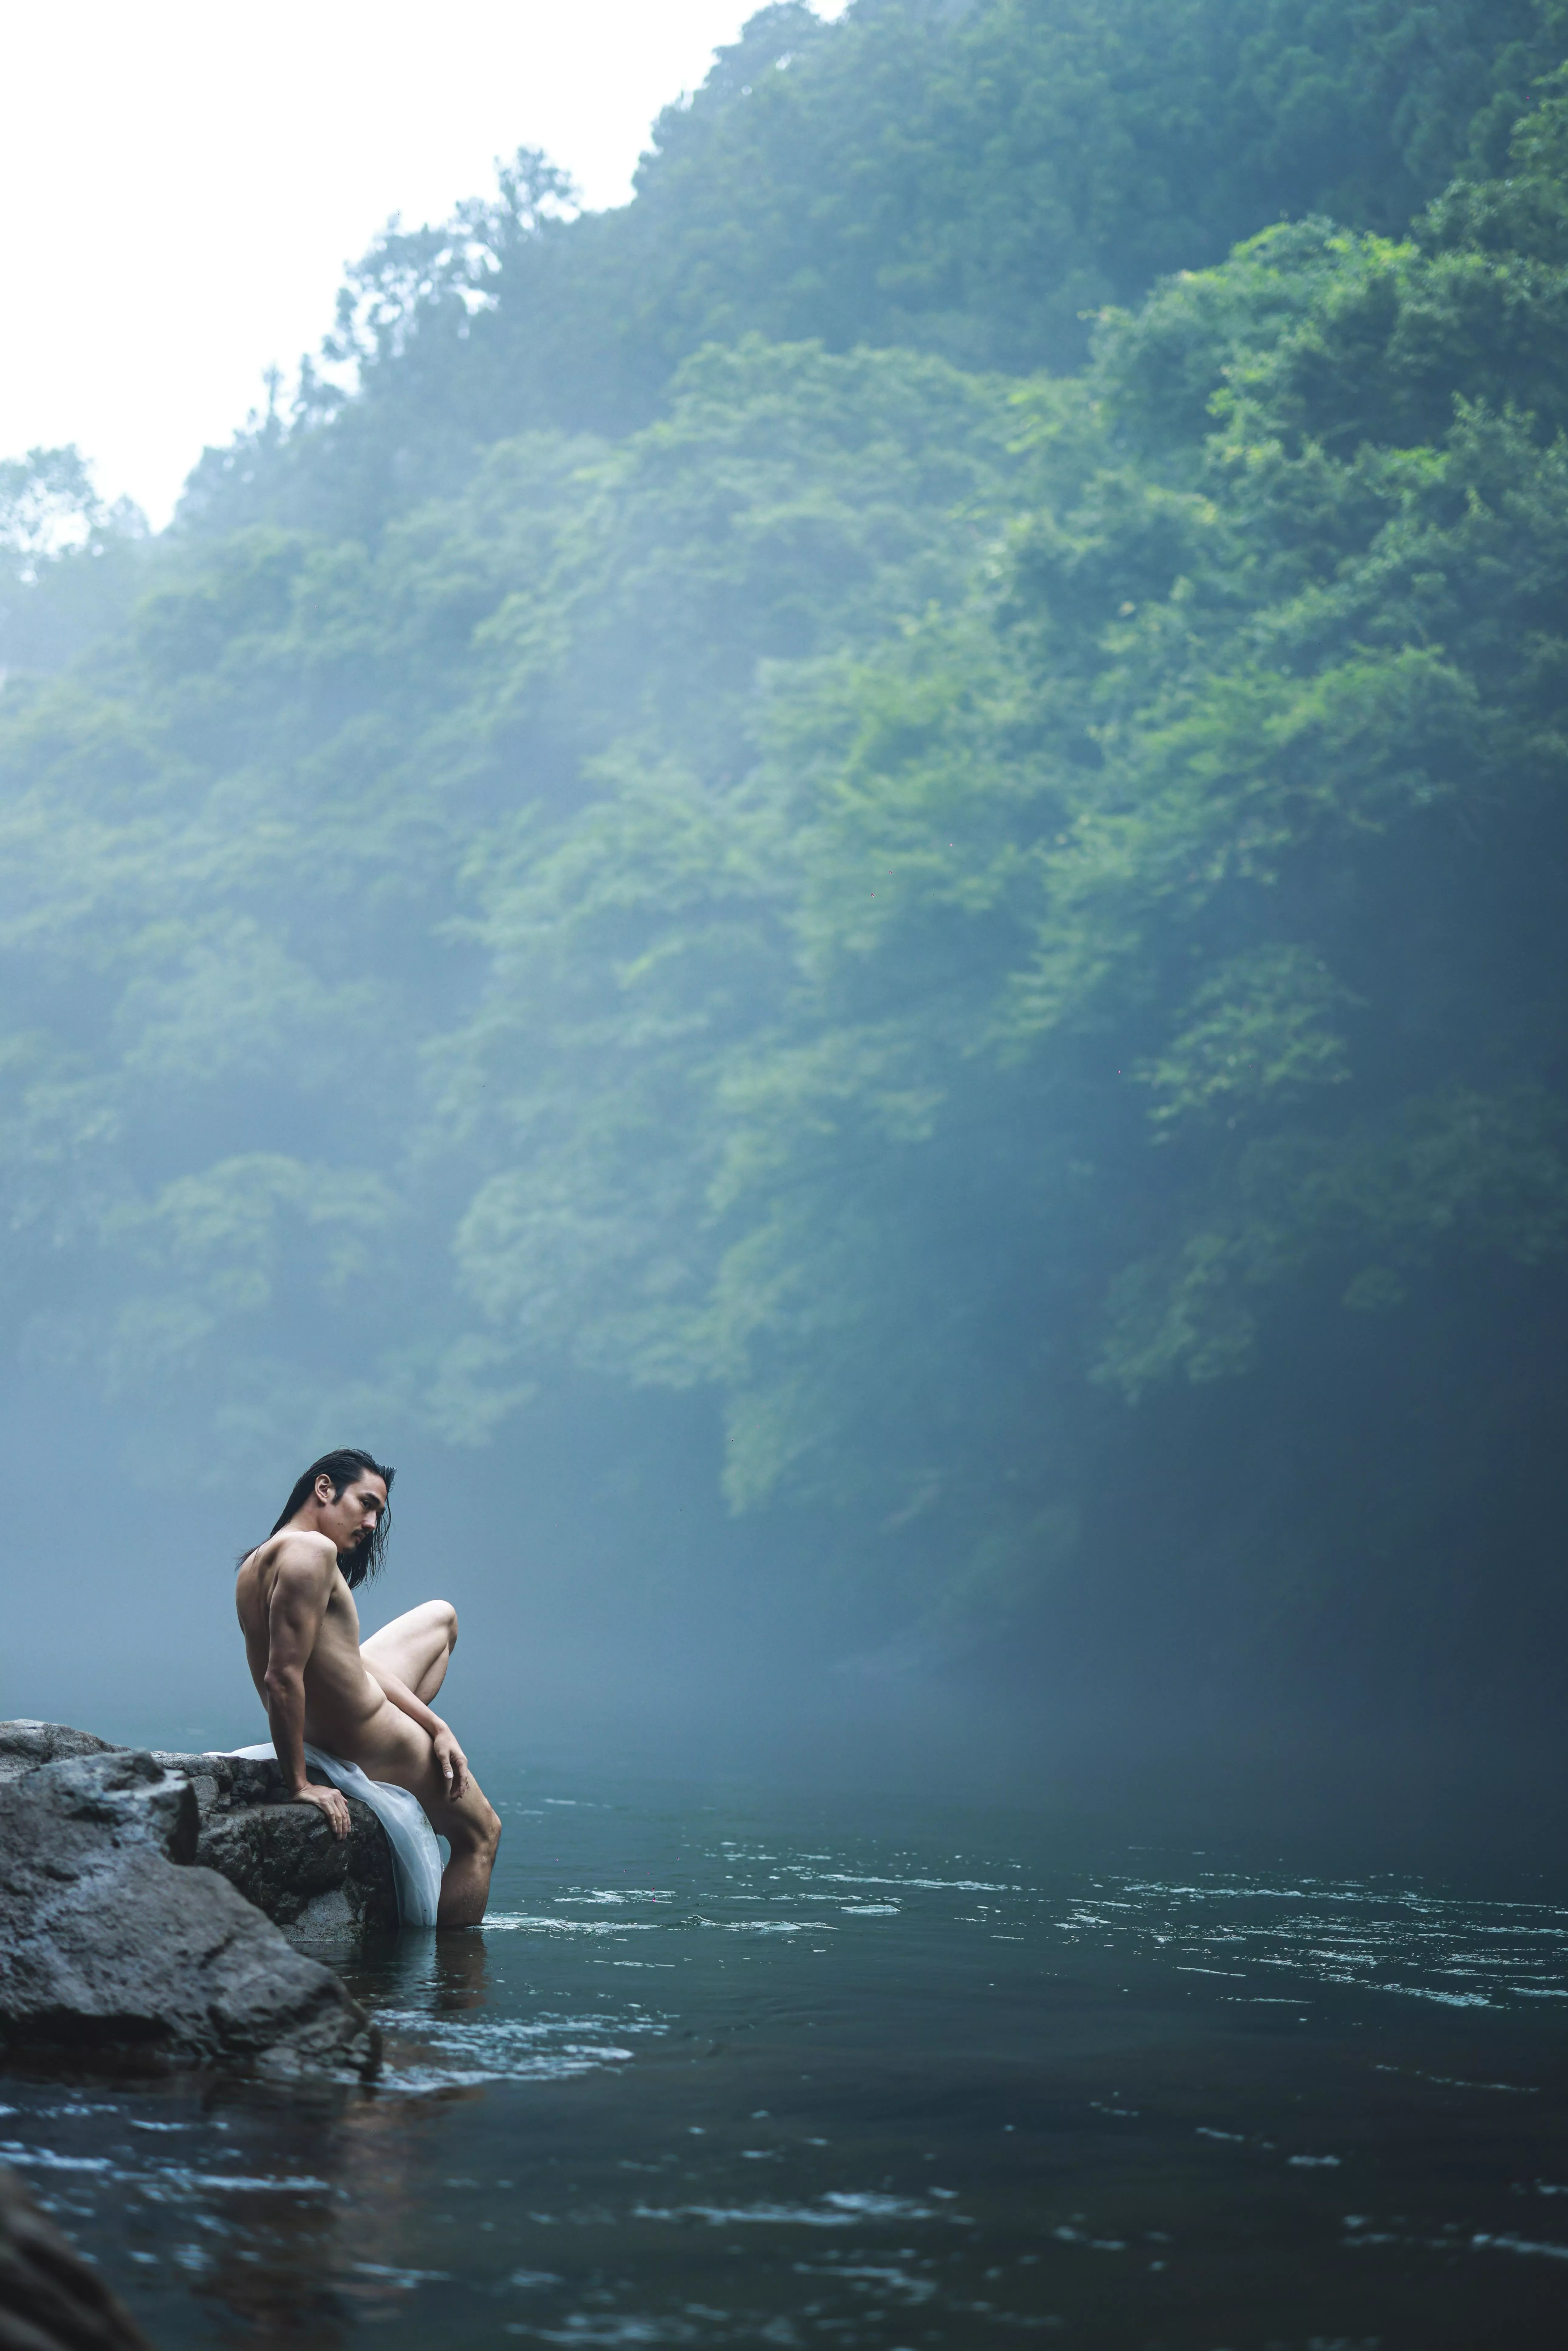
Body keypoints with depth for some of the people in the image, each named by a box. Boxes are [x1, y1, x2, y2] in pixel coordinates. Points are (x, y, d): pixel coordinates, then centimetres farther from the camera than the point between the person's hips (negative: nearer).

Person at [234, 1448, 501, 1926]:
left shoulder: (263, 1559, 0)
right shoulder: (313, 1551, -30)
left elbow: (351, 1659, 4)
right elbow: (283, 1679, -35)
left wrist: (437, 1727, 2)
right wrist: (299, 1785, -29)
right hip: (374, 1748, -9)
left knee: (441, 1617, 30)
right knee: (480, 1835, 15)